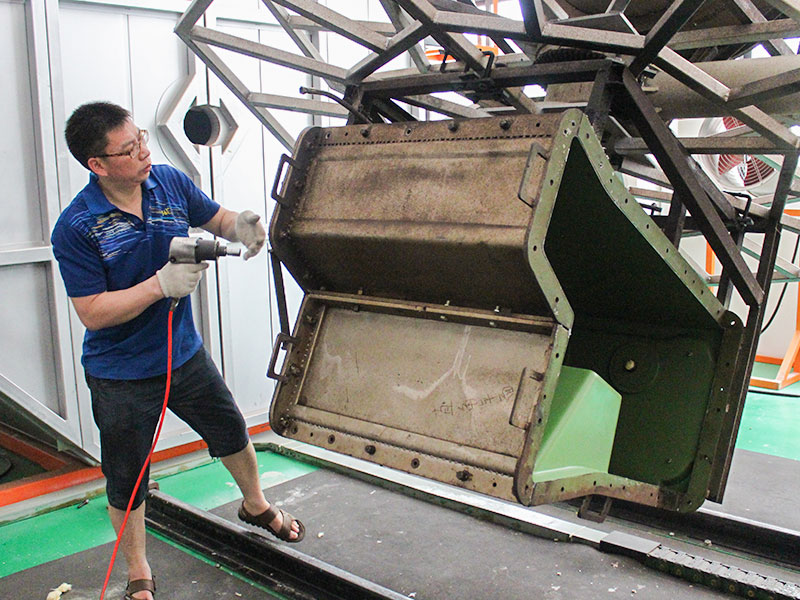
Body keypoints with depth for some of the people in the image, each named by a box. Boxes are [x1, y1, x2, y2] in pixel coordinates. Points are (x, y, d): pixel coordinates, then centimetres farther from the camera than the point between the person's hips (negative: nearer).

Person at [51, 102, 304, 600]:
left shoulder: (170, 182, -6)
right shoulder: (76, 227, -20)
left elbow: (215, 219, 9)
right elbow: (92, 313, -20)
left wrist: (240, 225, -15)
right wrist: (160, 285, -30)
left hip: (185, 354, 5)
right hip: (122, 377, -4)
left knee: (232, 434, 20)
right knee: (126, 482, 11)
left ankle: (256, 506, 50)